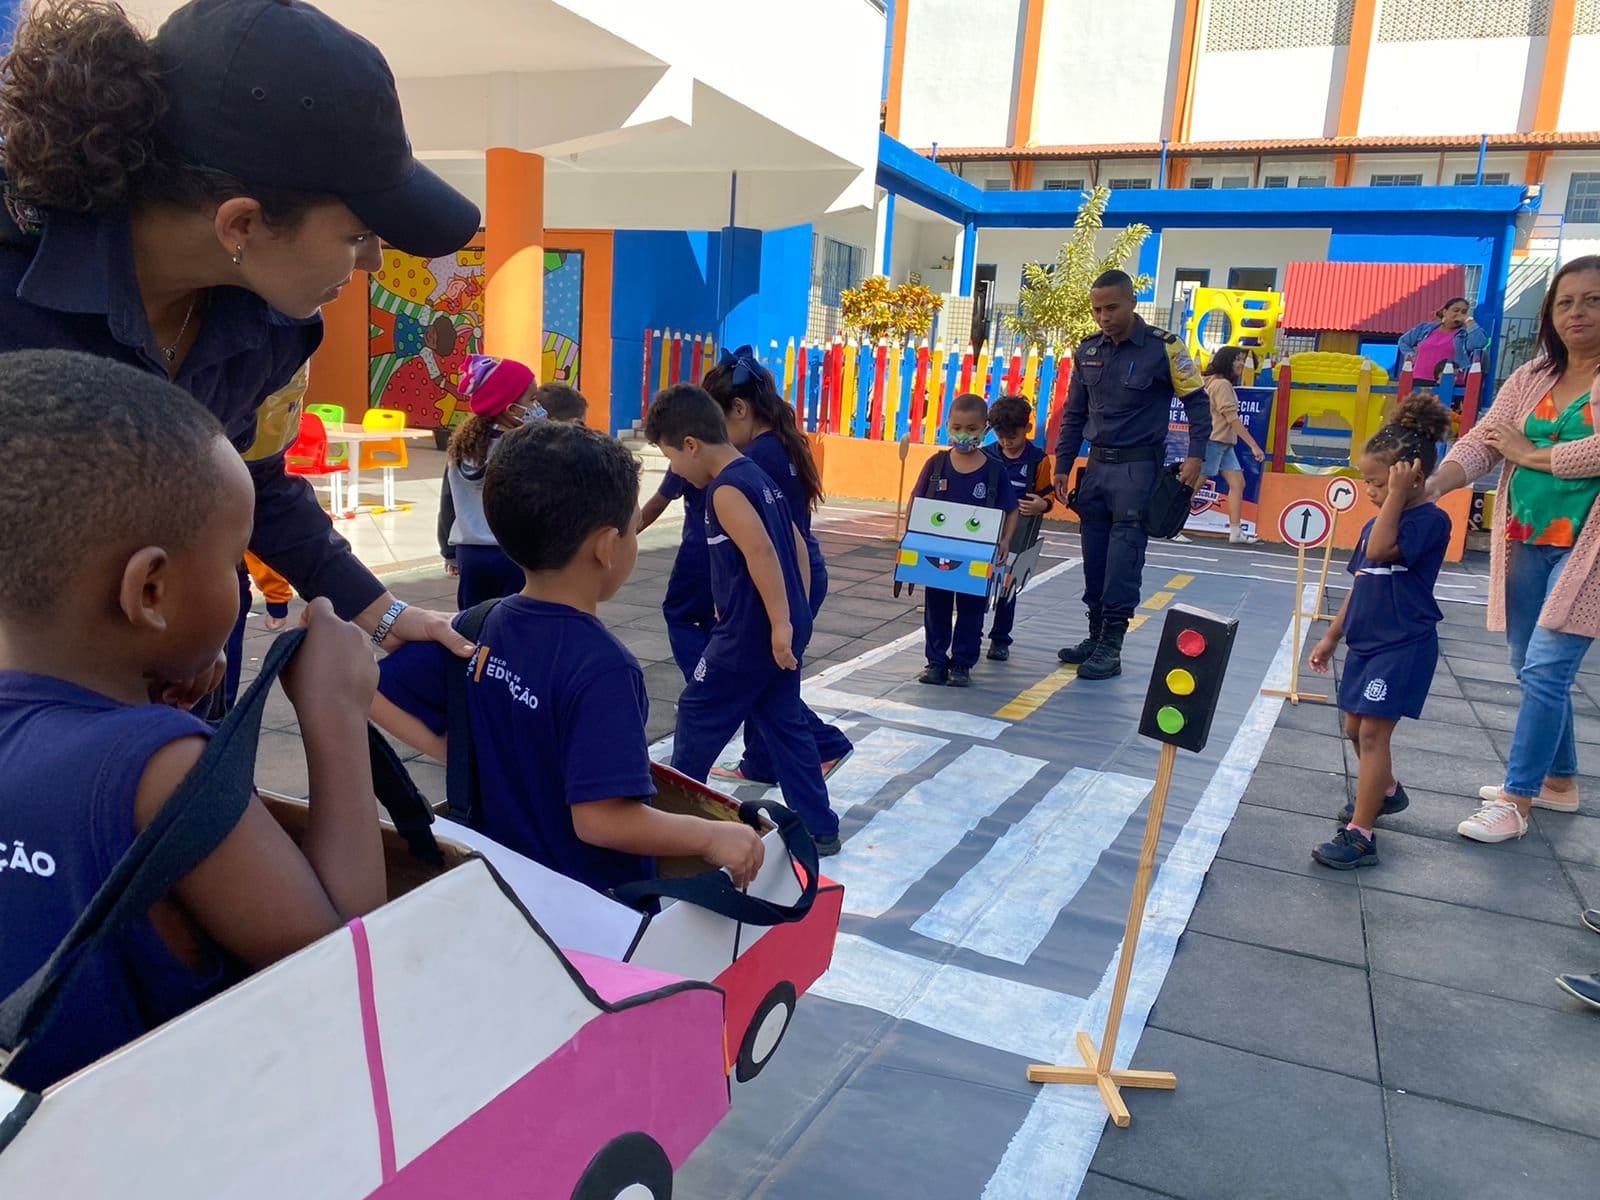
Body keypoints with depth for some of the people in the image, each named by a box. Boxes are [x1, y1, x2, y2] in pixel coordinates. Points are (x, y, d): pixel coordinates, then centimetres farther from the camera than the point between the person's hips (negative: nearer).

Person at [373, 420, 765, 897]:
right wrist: (713, 837, -19)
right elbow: (601, 818, -30)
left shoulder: (477, 627, -7)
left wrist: (467, 754, 0)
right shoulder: (602, 667, -27)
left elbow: (373, 695, -3)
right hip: (595, 908, -6)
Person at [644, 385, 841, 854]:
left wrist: (780, 624, -28)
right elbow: (797, 546, 17)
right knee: (784, 724, 15)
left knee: (697, 714, 8)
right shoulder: (756, 476, 13)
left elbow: (760, 553, -28)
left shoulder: (725, 490, -16)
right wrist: (796, 616, 20)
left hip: (750, 631, -9)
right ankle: (820, 829, 19)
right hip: (785, 626, 9)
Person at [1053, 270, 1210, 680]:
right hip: (1097, 464, 5)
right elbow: (1073, 415, 14)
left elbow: (1197, 402, -2)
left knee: (1123, 556, -7)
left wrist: (1196, 456, -13)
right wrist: (1062, 466, 11)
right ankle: (1095, 635, 19)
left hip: (1138, 466, -5)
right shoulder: (1088, 352, 7)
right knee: (1094, 556, 8)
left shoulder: (1164, 347, -8)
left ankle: (1111, 646, -1)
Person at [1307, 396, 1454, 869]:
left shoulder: (1431, 520, -14)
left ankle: (1360, 834, -7)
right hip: (1365, 643, 9)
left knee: (1372, 732, -11)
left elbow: (1380, 551, -30)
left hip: (1403, 647, -9)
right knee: (1356, 728, 18)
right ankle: (1386, 791, 43)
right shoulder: (1378, 523, 11)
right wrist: (1331, 637, 18)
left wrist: (1397, 494, -23)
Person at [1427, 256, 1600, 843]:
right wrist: (1432, 485, -18)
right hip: (1526, 545, 6)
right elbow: (1480, 442, -1)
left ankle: (1514, 801, 1)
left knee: (1545, 670, -9)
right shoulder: (1530, 377, 10)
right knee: (1531, 669, 13)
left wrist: (1531, 455, -9)